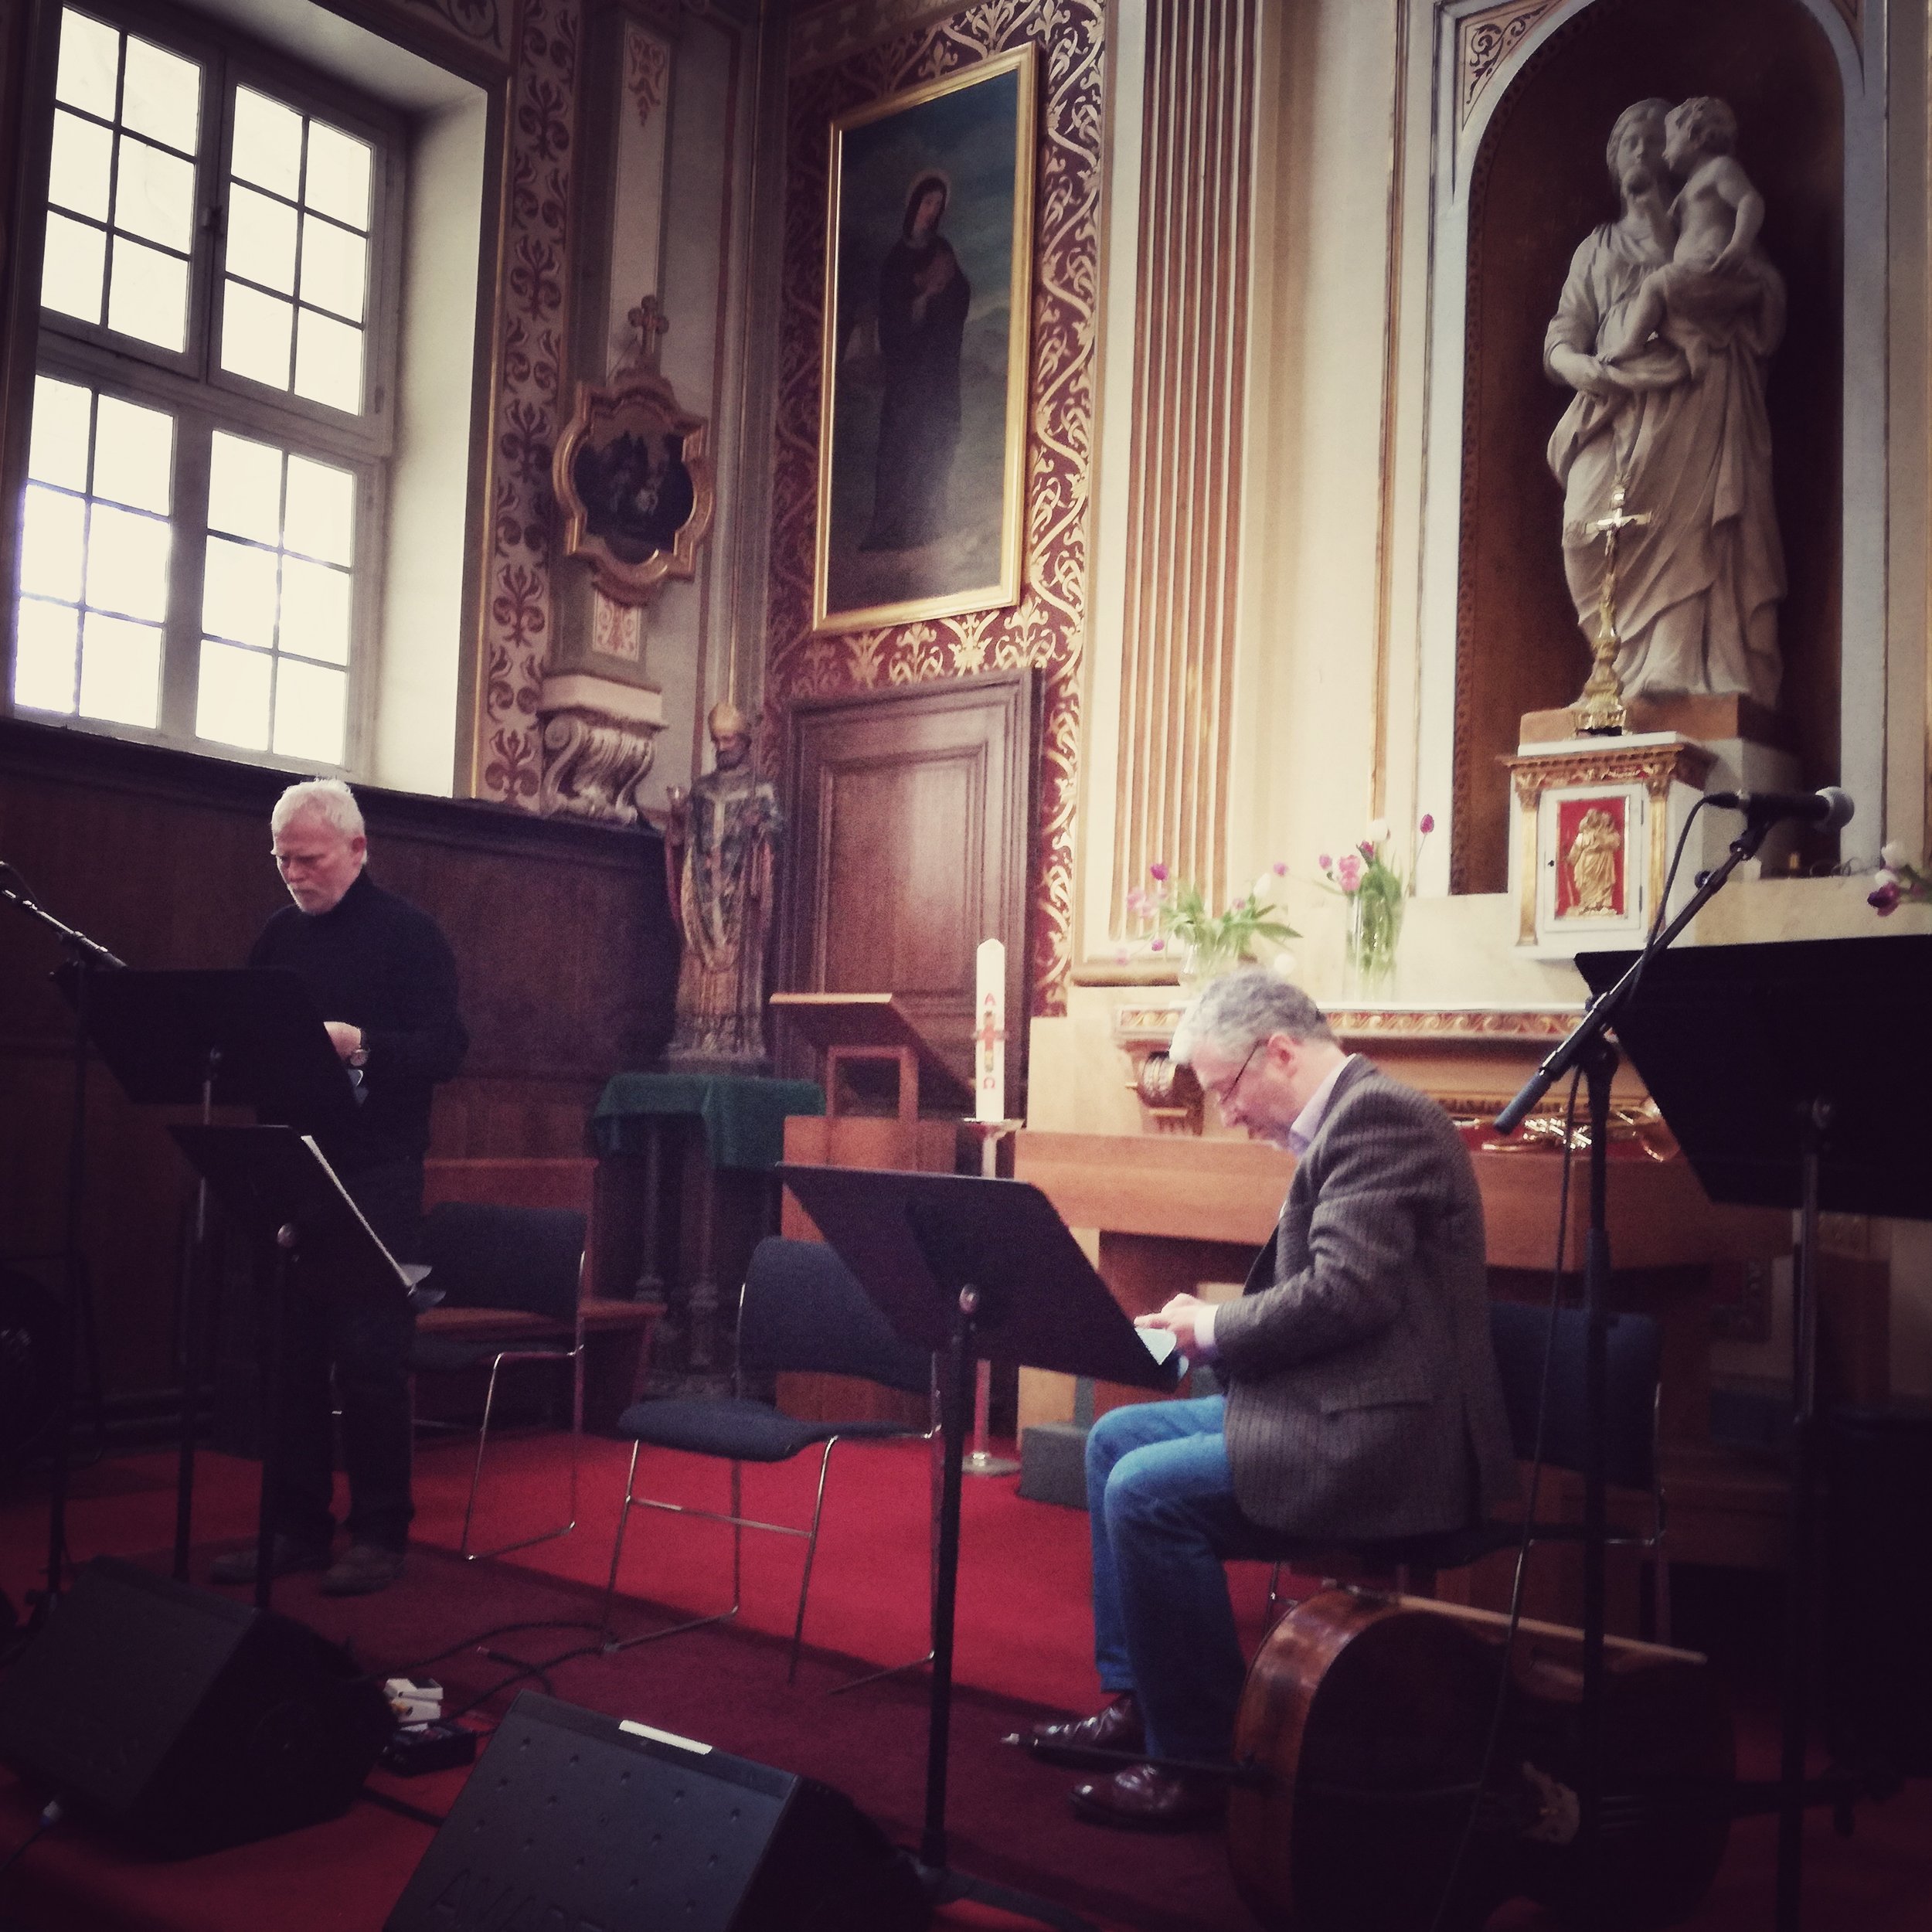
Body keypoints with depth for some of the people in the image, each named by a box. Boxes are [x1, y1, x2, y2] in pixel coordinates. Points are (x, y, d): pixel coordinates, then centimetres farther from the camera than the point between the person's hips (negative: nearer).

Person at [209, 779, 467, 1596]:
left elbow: (446, 1047, -13)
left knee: (370, 1357, -2)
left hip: (375, 1175, -5)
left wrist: (357, 1043, -28)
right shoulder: (277, 936, 13)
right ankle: (295, 1526, 19)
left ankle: (379, 1534, 8)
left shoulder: (409, 933, -4)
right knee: (290, 1352, 9)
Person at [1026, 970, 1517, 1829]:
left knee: (1148, 1492, -20)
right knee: (1115, 1439, 12)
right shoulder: (1346, 1119, 15)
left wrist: (1215, 1328, -12)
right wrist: (1210, 1323, 4)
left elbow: (1343, 1293, -26)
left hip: (1392, 1439, -11)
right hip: (1335, 1408, 11)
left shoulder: (1375, 1115, -16)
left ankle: (1195, 1761, -5)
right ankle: (1134, 1697, 19)